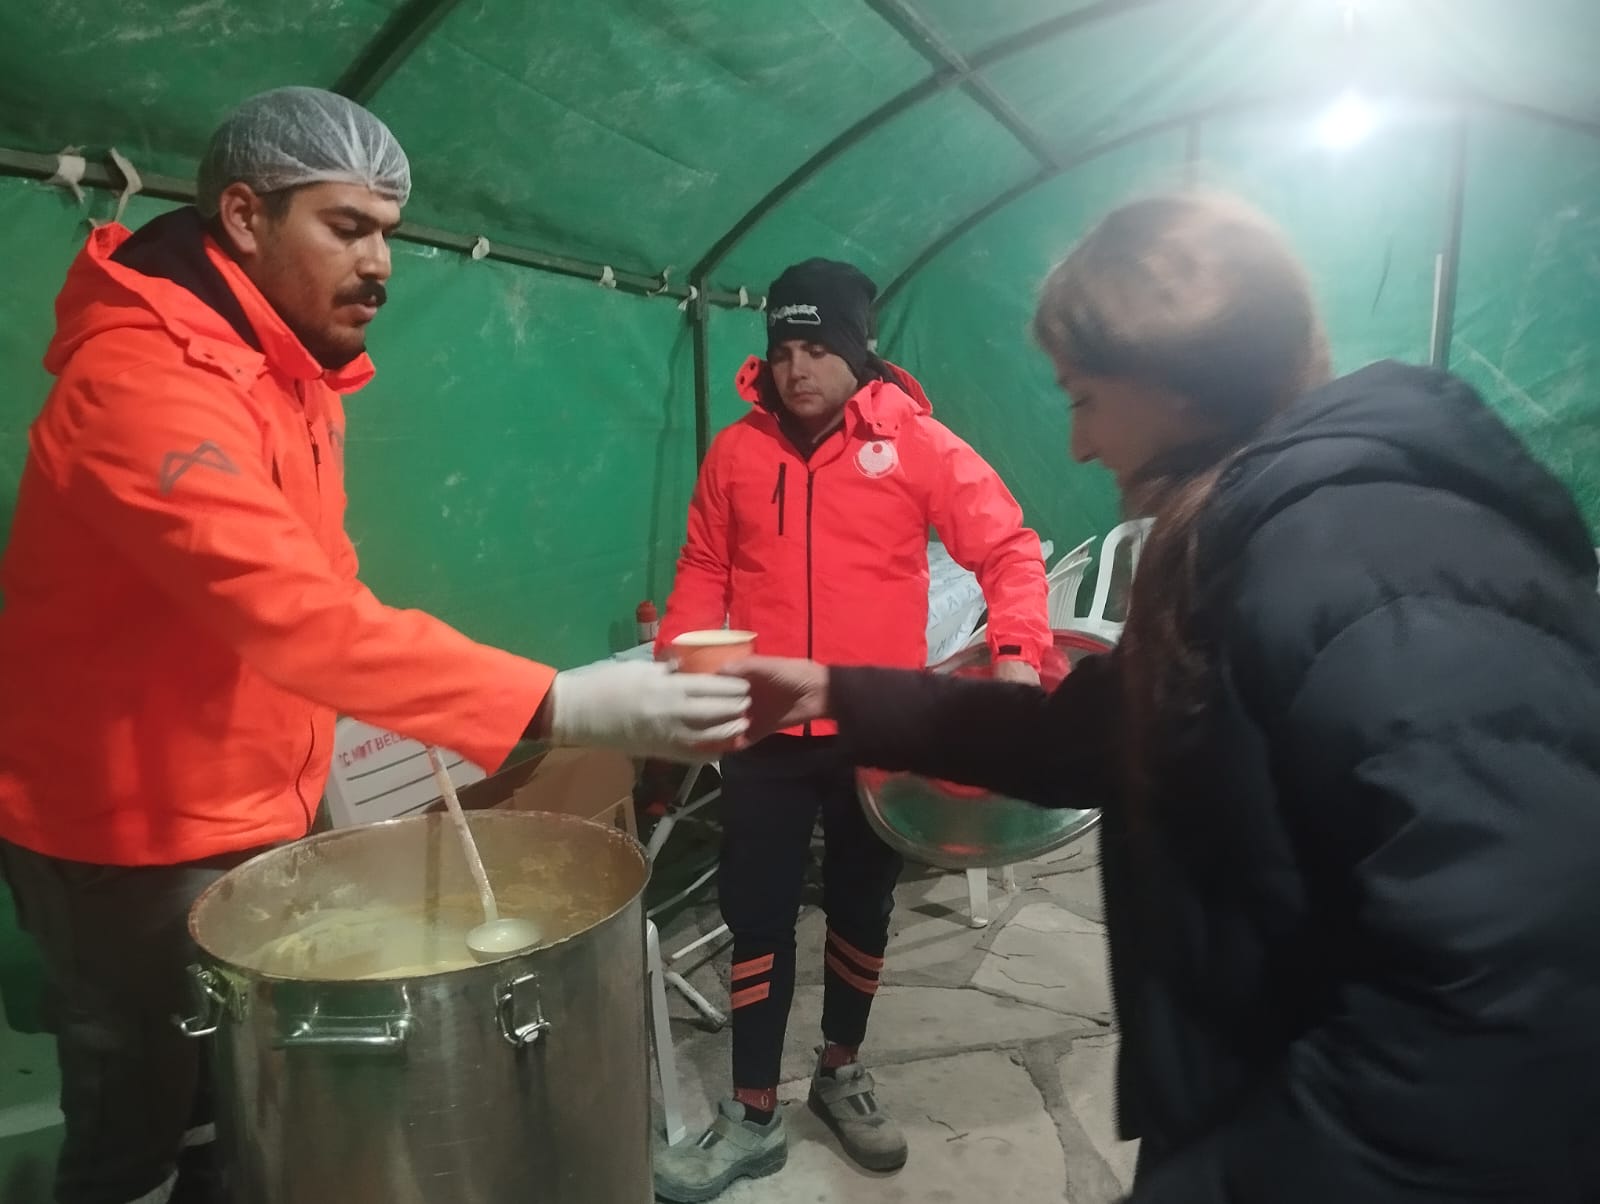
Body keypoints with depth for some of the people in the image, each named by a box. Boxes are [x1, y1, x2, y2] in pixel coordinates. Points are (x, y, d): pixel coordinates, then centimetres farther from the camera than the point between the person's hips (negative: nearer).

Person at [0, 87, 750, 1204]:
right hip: (131, 832, -8)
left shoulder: (290, 364, 6)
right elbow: (297, 612, -40)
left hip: (257, 809, 8)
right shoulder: (144, 380, -27)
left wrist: (329, 745, 1)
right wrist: (561, 705, -47)